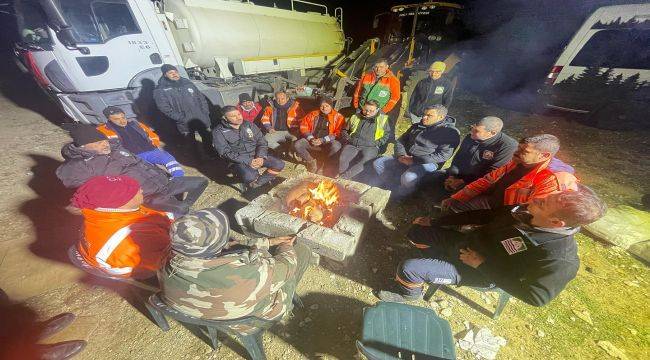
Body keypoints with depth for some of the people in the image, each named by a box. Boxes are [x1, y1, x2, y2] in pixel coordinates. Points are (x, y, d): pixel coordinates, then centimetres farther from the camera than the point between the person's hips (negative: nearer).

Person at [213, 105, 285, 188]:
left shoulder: (249, 125, 5)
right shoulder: (219, 131, -5)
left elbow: (262, 141, 4)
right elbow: (226, 153, -12)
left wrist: (260, 157, -14)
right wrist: (248, 161, -21)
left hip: (257, 156, 4)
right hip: (239, 160, -4)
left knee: (279, 164, -14)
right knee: (250, 177, -35)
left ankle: (258, 183, 0)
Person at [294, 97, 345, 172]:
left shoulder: (338, 117, 3)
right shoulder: (313, 114, 15)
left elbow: (338, 133, -6)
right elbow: (304, 126, 11)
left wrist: (323, 140, -15)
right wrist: (311, 138, -8)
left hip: (327, 143, -3)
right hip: (312, 142, 3)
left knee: (336, 146, -36)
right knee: (297, 145, -21)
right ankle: (311, 161, 0)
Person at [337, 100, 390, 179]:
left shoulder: (382, 119, 14)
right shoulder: (355, 117, 20)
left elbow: (387, 135, 12)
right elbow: (344, 130, 27)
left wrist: (376, 143, -3)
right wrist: (347, 138, 8)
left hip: (370, 147, -2)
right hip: (352, 144, 2)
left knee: (363, 159, -35)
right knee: (343, 159, -31)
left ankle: (342, 178, -35)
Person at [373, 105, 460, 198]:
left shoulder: (450, 132, -3)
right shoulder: (416, 126, 16)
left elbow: (443, 155, -14)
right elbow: (400, 140, 17)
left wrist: (415, 160, -19)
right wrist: (401, 155, -5)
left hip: (427, 163, -6)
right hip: (405, 160, 6)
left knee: (408, 178, -37)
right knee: (378, 163, -9)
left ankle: (400, 195, -4)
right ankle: (395, 189, -7)